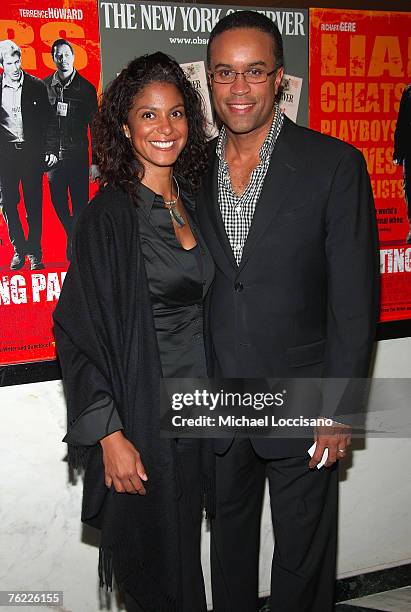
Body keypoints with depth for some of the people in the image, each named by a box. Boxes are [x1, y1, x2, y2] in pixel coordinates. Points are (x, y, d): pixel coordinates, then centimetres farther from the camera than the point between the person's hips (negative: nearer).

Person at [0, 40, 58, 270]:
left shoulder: (36, 86, 2)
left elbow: (48, 120, 5)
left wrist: (51, 150, -2)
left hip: (32, 153, -1)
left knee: (34, 204, 2)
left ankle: (35, 252, 10)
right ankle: (19, 249, 18)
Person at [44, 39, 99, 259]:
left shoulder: (86, 88, 1)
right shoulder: (45, 86, 6)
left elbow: (95, 126, 1)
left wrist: (95, 161, -3)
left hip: (78, 155, -2)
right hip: (53, 155, 2)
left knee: (80, 204, -2)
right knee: (58, 202, 9)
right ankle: (74, 239, 29)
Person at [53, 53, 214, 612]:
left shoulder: (193, 202, 7)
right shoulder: (110, 213, -13)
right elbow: (80, 331, -14)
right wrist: (110, 435, -17)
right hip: (141, 416, -6)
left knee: (187, 554, 18)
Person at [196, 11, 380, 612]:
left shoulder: (335, 164, -10)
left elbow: (355, 297, -10)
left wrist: (340, 408, -12)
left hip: (301, 406, -3)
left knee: (303, 557, 14)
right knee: (228, 544, 21)